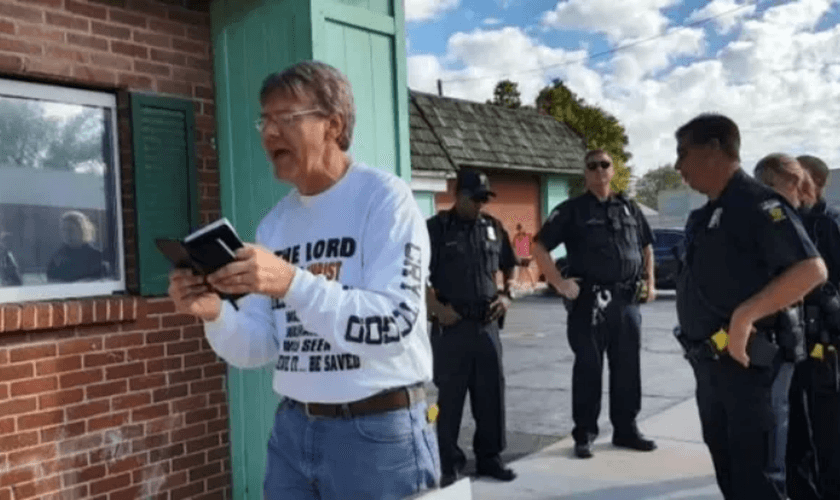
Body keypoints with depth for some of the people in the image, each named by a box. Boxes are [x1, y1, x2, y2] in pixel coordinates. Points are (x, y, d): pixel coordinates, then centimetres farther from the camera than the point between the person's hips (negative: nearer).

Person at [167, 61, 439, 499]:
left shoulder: (384, 197, -10)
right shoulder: (274, 223, 7)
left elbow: (394, 323, -21)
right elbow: (259, 349, 5)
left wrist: (292, 282, -30)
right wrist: (214, 314, -14)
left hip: (378, 431, -5)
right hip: (293, 429, 6)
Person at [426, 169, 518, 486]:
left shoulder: (493, 228, 11)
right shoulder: (437, 228, -4)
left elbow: (508, 267, 22)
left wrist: (506, 295, 6)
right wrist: (437, 308, -15)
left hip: (487, 324, 5)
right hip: (451, 326, -4)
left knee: (491, 393, 9)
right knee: (450, 397, 4)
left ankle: (489, 457, 23)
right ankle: (449, 463, 15)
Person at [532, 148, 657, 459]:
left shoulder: (629, 208, 13)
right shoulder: (572, 210, -1)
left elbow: (646, 247, 25)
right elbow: (539, 247, -4)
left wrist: (649, 282, 13)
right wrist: (559, 283, -11)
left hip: (627, 301, 5)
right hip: (590, 301, -4)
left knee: (627, 368, 11)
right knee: (588, 368, 2)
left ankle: (626, 430, 24)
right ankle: (584, 434, 12)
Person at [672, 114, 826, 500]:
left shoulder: (757, 204, -13)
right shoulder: (705, 216, 14)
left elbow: (812, 269, -23)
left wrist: (745, 315, -27)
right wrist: (699, 350, 14)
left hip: (750, 362, -9)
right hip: (711, 364, 9)